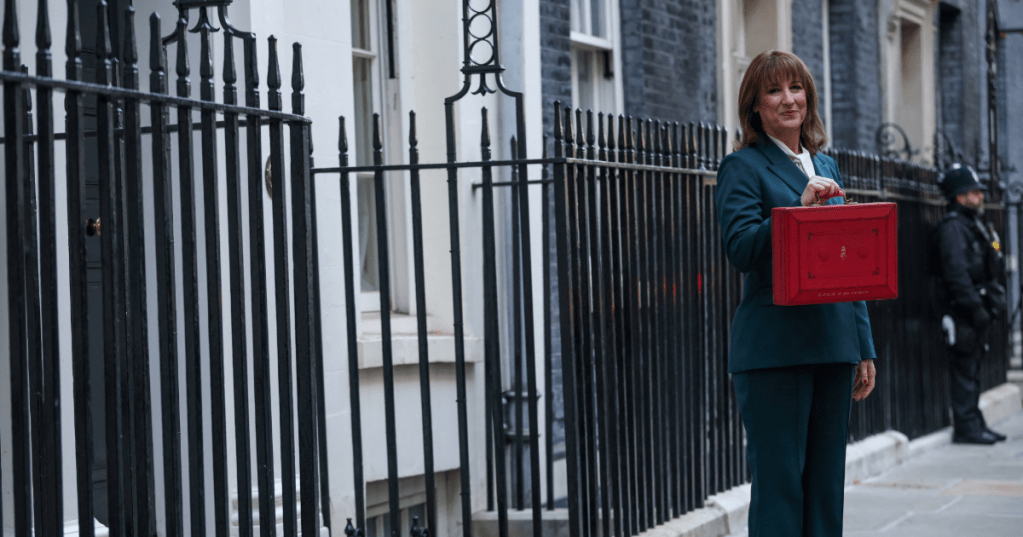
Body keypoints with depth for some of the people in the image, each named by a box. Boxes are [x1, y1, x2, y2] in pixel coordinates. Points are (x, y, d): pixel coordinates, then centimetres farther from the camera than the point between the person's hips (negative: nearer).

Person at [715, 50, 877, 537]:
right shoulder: (743, 167, -2)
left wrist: (864, 349, 16)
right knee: (779, 479, -6)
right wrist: (800, 209, -25)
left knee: (827, 481, 9)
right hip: (775, 347, -6)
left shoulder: (825, 166, 18)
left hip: (834, 345, 7)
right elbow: (740, 247, -15)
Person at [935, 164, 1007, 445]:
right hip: (963, 309, -10)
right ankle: (966, 428, -5)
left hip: (976, 309, 10)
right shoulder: (952, 227, -13)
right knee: (965, 370, -7)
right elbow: (956, 271, -21)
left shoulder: (972, 223, 19)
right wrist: (975, 307, -24)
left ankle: (975, 424, 19)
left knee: (972, 369, 13)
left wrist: (988, 304, 18)